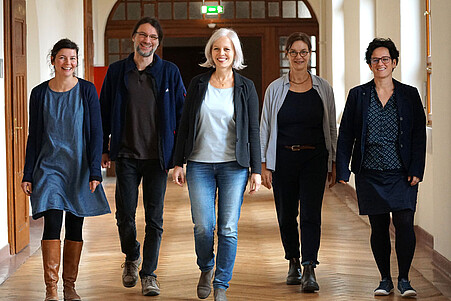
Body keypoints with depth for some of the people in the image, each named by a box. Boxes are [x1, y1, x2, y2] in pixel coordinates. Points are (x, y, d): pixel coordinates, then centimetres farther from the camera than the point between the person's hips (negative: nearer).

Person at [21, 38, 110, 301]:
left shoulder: (86, 90, -1)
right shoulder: (40, 93, 2)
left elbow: (95, 133, -2)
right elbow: (34, 136, 7)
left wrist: (95, 172, -9)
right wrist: (28, 175, 4)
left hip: (79, 168, 0)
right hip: (49, 168, 0)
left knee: (75, 227, 6)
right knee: (52, 224, -11)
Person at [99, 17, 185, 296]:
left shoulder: (170, 72, 2)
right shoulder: (117, 71, 4)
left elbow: (181, 113, 5)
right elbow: (104, 112, 9)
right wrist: (104, 148, 6)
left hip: (157, 156, -1)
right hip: (126, 155, 1)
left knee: (154, 217, 1)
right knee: (125, 213, 3)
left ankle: (149, 273, 9)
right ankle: (131, 258, 30)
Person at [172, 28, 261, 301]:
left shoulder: (246, 87, 3)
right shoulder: (198, 84, 6)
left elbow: (253, 131, 4)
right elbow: (185, 125, 8)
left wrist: (256, 170, -1)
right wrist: (178, 163, 3)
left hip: (234, 166, 0)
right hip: (200, 165, 1)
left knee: (228, 228, -1)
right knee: (203, 226, -5)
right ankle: (206, 270, 24)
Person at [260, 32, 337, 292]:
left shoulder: (323, 88, 5)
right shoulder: (275, 89, 3)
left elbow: (332, 128, 9)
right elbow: (265, 128, 4)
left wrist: (334, 163, 6)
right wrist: (264, 165, -1)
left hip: (314, 158, -1)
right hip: (283, 159, 1)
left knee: (311, 213, -10)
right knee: (287, 215, 8)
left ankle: (309, 271, -12)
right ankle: (294, 263, 27)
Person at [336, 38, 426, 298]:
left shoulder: (409, 95, 6)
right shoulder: (358, 95, 6)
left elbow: (419, 135, 4)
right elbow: (346, 135, 6)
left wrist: (416, 170, -4)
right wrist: (343, 169, 0)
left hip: (402, 174, -1)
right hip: (370, 174, 1)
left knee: (405, 222, -10)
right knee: (379, 227, 5)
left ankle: (404, 279, 4)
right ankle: (385, 279, 18)